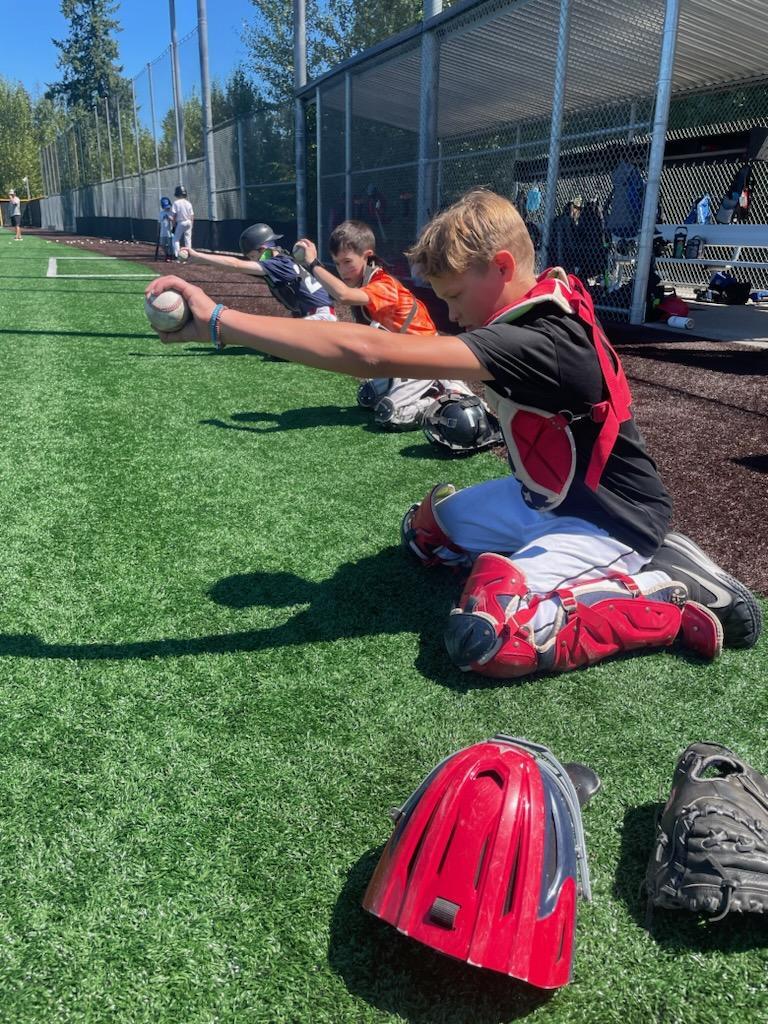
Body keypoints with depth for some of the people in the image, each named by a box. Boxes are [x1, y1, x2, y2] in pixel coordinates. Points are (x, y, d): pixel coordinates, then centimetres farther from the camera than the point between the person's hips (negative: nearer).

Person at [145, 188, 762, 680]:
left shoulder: (538, 342, -30)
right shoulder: (549, 304, 0)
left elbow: (368, 354, -37)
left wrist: (217, 321, -36)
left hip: (610, 519, -10)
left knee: (487, 638, -31)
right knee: (427, 529, 21)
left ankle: (674, 599, -8)